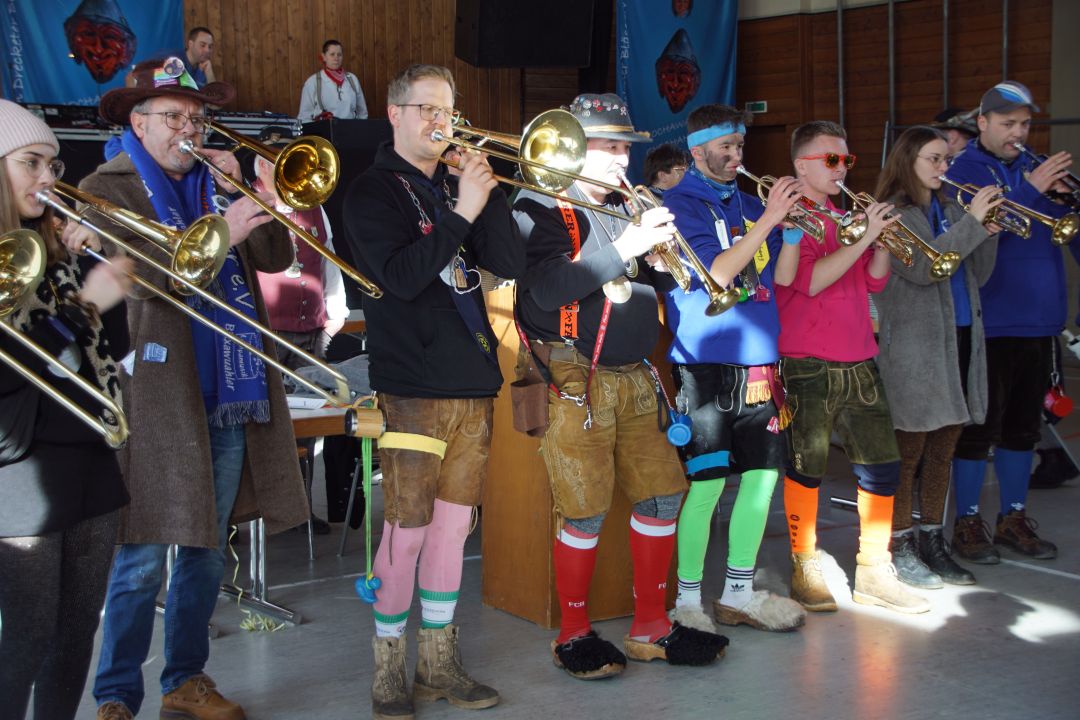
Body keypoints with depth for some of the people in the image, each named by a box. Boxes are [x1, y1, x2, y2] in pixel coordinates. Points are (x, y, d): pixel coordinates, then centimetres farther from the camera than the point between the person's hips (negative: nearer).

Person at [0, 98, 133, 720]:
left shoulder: (60, 251, 11)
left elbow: (113, 348, 9)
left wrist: (111, 274, -4)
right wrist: (86, 303, -23)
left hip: (91, 459, 7)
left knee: (79, 629, 13)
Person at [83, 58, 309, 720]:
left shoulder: (215, 186, 18)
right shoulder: (107, 189, 1)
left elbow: (277, 257, 8)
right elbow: (144, 274, -16)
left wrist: (245, 195, -5)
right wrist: (223, 230, -23)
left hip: (232, 394, 6)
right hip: (157, 397, -6)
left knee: (207, 549, 13)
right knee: (142, 560, -4)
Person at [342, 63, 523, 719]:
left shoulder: (457, 185, 15)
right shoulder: (374, 192, 0)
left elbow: (511, 265, 2)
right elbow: (401, 278, -17)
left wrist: (489, 193, -9)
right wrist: (461, 213, -19)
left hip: (473, 381, 6)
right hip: (414, 385, -5)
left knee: (453, 523, 10)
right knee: (406, 531, -4)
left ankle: (440, 663, 21)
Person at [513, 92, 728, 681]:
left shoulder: (625, 209, 17)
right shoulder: (539, 208, -5)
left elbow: (665, 285, 16)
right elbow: (545, 291, -22)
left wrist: (659, 255, -7)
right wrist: (623, 247, -26)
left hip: (634, 378, 7)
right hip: (577, 383, -7)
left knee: (662, 495, 8)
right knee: (585, 513, -4)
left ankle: (650, 626, 21)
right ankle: (574, 633, 14)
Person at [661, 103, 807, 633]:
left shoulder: (748, 204, 15)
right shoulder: (680, 205, -4)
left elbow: (779, 279, 13)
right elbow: (713, 275, -17)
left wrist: (793, 228, -2)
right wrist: (768, 219, -16)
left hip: (757, 360, 7)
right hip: (705, 362, -7)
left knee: (763, 474, 8)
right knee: (706, 483, -6)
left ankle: (738, 594, 21)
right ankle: (687, 601, 6)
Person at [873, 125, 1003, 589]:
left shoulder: (951, 210, 13)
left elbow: (976, 275, 12)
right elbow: (922, 267, -21)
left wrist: (989, 231, -4)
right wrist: (972, 223, -20)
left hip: (961, 338, 7)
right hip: (913, 347, -7)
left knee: (942, 449, 13)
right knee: (909, 452, 0)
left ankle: (932, 542, 24)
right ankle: (901, 548, 10)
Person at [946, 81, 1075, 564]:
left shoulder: (1036, 169, 12)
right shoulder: (961, 171, -4)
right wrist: (1030, 190, -25)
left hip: (1038, 321, 6)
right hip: (987, 322, -5)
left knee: (1022, 425, 13)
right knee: (978, 426, 0)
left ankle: (1014, 518, 25)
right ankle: (967, 523, 12)